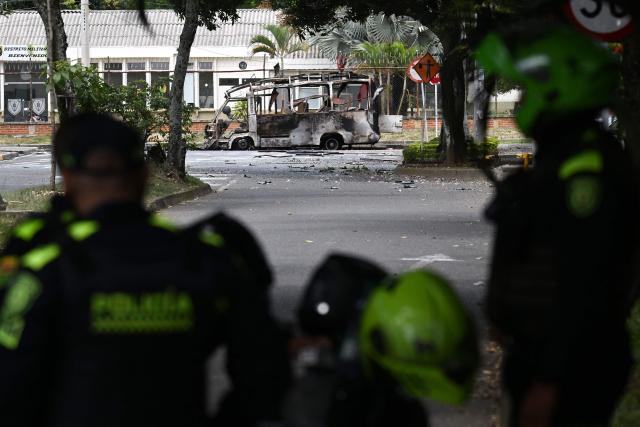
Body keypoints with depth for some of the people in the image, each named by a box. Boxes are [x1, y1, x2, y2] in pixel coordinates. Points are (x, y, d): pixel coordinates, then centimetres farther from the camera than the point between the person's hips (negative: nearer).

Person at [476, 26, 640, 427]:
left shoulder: (589, 165, -20)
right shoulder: (562, 158, 12)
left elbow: (585, 285, -25)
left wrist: (548, 382, -25)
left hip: (569, 373, -10)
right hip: (542, 354, 10)